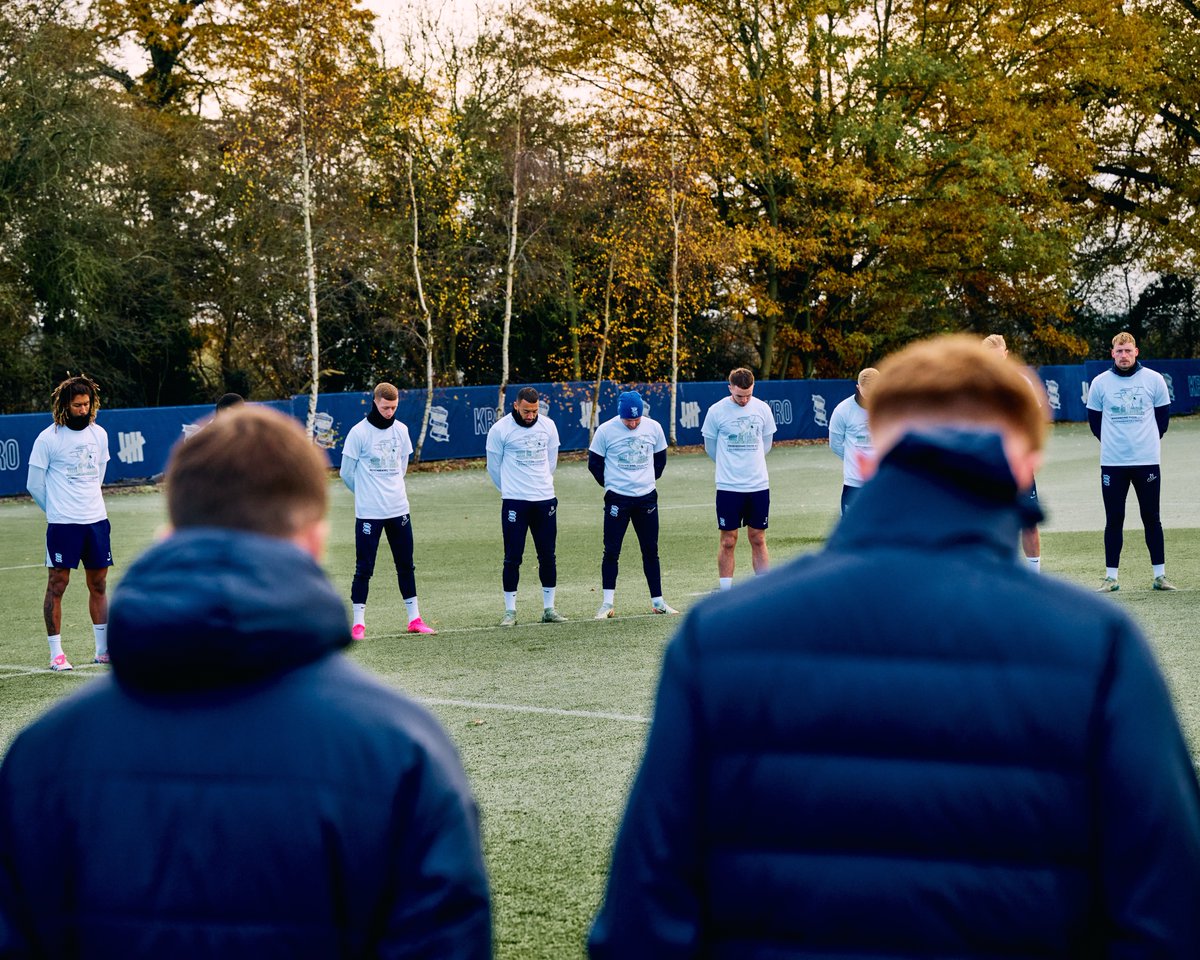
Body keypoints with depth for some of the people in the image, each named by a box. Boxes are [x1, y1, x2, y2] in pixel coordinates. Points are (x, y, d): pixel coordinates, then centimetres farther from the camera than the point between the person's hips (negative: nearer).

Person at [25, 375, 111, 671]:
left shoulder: (99, 434, 8)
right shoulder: (48, 438, -7)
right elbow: (34, 485, -1)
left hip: (97, 521, 5)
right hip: (62, 524, -5)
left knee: (99, 584, 9)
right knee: (57, 585, -2)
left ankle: (103, 651, 16)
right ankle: (56, 654, 3)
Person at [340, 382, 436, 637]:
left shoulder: (401, 430, 5)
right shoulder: (359, 432, -10)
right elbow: (346, 473, -3)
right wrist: (366, 495, 8)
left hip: (399, 510, 5)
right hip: (368, 512, -5)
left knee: (406, 565, 9)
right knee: (364, 568, -2)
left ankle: (414, 619, 17)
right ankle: (358, 623, 4)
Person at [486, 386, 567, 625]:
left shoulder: (548, 426, 4)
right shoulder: (500, 429, -8)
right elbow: (494, 466, 2)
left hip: (545, 500, 4)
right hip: (514, 502, -4)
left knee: (548, 556, 6)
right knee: (512, 557, -3)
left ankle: (549, 608, 15)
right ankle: (510, 610, 4)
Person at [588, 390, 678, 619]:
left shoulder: (653, 427, -1)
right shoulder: (606, 430, -9)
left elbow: (660, 458, 14)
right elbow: (594, 463, 1)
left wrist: (649, 480, 11)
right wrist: (610, 485, 3)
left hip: (647, 497, 3)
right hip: (617, 499, -3)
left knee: (651, 550, 8)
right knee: (611, 551, -2)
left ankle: (657, 601, 14)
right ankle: (608, 603, 4)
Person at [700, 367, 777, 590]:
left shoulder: (762, 409, 1)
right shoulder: (716, 411, -6)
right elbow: (710, 447, 7)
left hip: (759, 485, 2)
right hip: (728, 486, -2)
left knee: (758, 540, 7)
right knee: (728, 541, 1)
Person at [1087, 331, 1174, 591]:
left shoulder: (1154, 379, 1)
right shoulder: (1100, 382, 2)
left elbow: (1163, 416, 11)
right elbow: (1094, 419, 12)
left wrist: (1148, 441, 10)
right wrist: (1112, 442, 12)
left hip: (1147, 461, 0)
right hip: (1112, 463, 0)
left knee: (1152, 519, 4)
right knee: (1113, 520, 3)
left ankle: (1159, 575, 10)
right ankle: (1111, 577, 8)